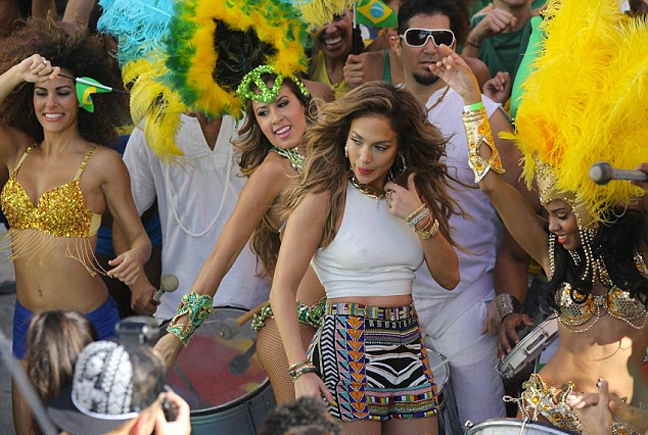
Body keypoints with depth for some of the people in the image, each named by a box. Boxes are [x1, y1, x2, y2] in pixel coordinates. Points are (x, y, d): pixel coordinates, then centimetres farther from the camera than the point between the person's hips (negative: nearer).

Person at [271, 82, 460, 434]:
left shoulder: (411, 195, 11)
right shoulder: (325, 197, -7)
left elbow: (449, 277, 8)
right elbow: (282, 289, -9)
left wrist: (421, 218, -7)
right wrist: (301, 371, -18)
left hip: (408, 348, 6)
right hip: (348, 346, -5)